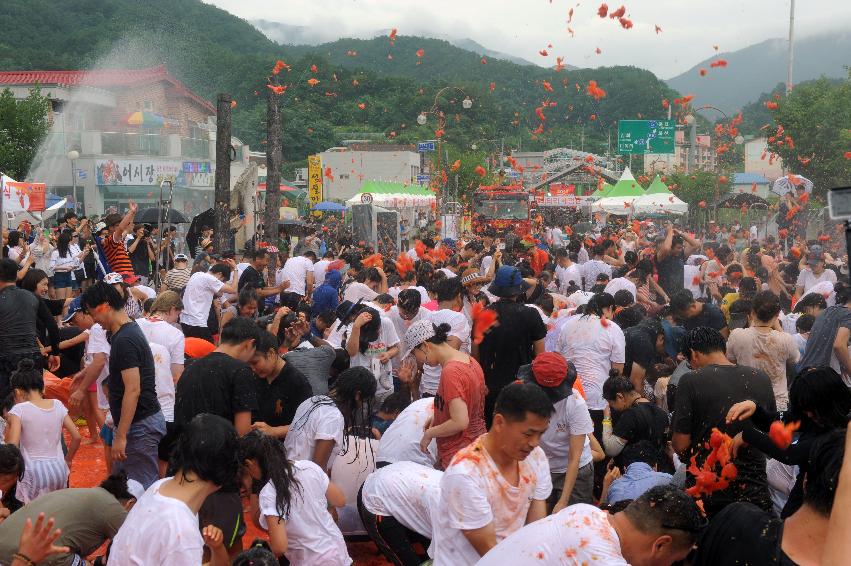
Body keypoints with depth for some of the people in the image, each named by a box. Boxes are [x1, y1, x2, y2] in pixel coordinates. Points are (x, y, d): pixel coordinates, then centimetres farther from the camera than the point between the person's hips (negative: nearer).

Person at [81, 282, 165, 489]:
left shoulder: (125, 340, -19)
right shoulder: (131, 330, 12)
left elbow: (133, 390, -24)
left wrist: (121, 436, -23)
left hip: (140, 425, -10)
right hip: (146, 420, 10)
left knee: (141, 488, -4)